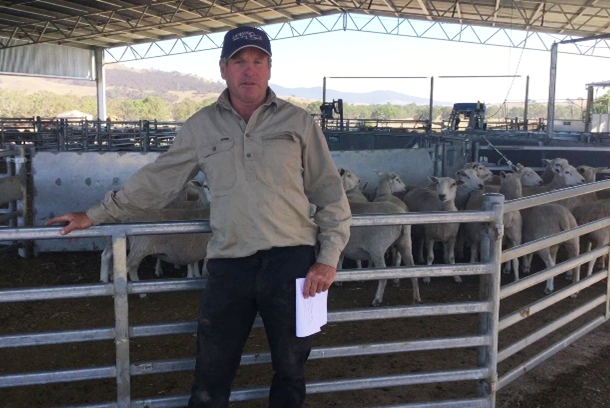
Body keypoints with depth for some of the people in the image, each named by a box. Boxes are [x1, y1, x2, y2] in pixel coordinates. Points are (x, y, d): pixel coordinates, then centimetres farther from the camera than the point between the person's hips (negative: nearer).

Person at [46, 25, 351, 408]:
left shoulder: (298, 122, 2)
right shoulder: (201, 127, 6)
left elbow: (330, 194, 3)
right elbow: (155, 180, 13)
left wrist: (328, 259, -4)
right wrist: (95, 215, 15)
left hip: (291, 261, -1)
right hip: (229, 265, 1)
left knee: (290, 368, 15)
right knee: (211, 375, 11)